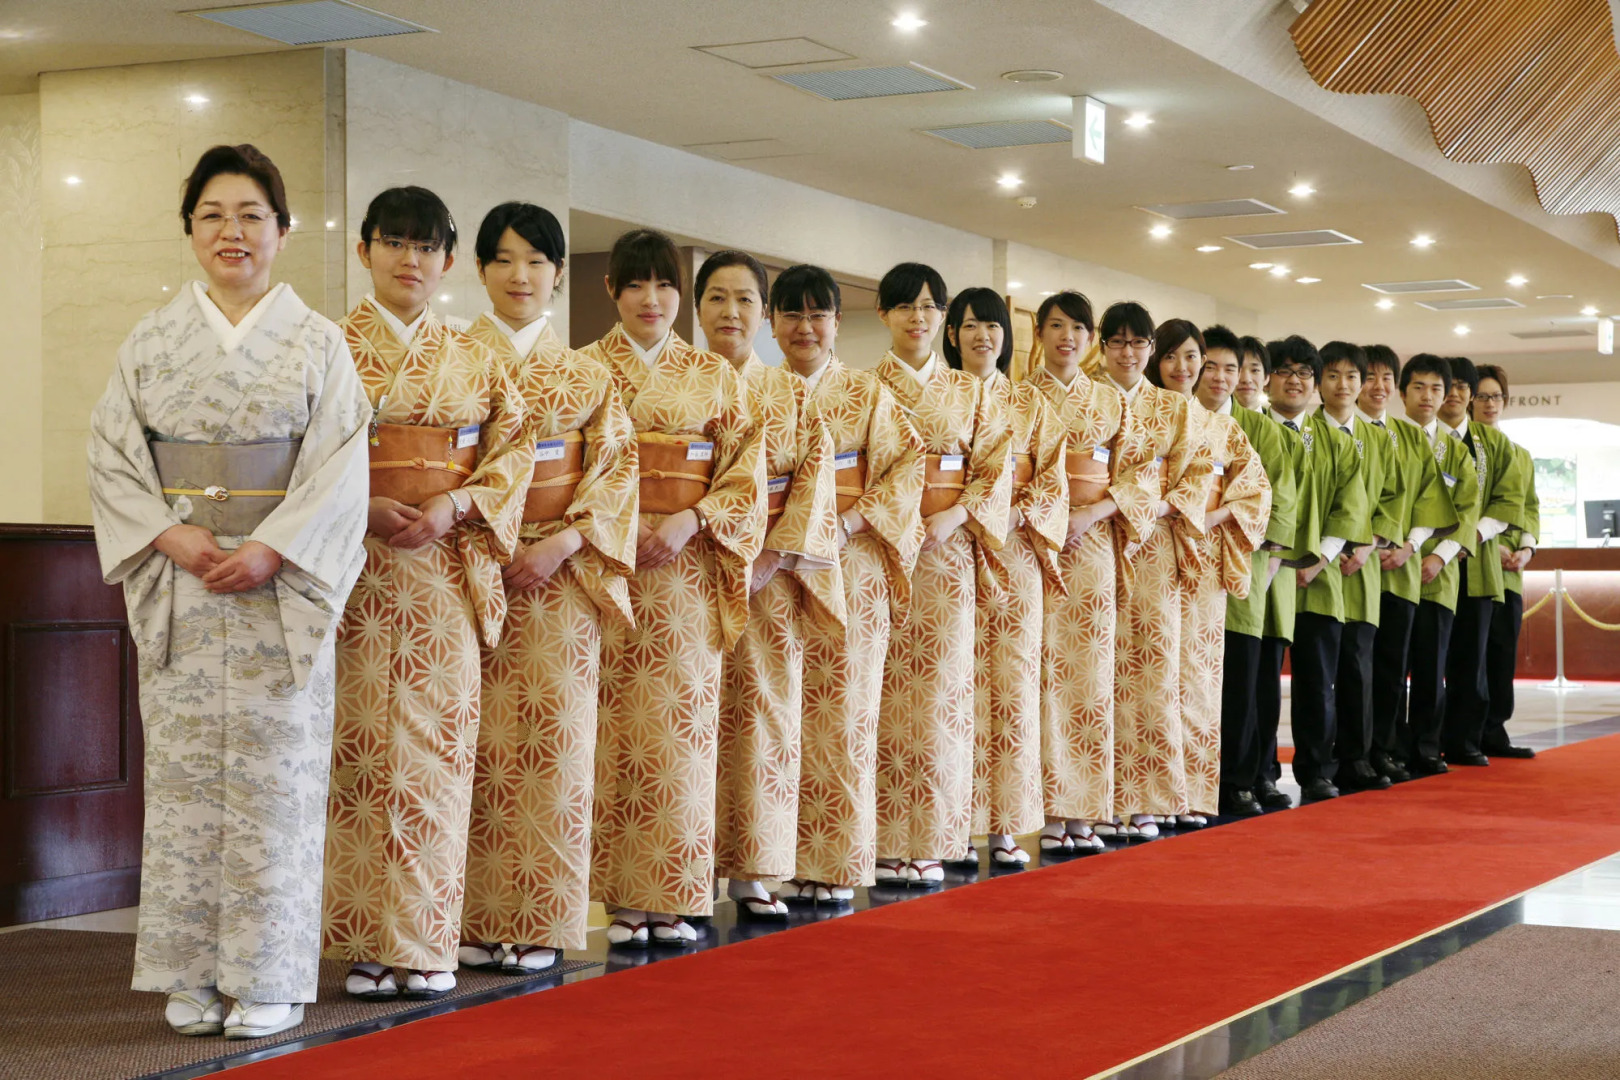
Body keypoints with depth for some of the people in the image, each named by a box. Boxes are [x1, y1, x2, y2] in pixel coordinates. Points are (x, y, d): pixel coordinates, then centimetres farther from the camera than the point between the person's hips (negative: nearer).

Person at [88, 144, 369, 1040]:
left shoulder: (317, 342, 4)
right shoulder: (152, 339, 9)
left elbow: (341, 468, -3)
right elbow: (112, 454, 5)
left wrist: (271, 551, -15)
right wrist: (172, 537, -11)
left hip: (282, 586, -2)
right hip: (177, 584, 2)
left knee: (274, 773, -2)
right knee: (183, 771, 1)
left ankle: (268, 979, 5)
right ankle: (191, 976, 9)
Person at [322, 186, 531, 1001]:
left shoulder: (473, 357, 12)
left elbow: (513, 447, 6)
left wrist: (455, 508, -10)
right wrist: (363, 507, -15)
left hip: (448, 570, 2)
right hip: (358, 566, -2)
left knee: (437, 744, -1)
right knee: (362, 745, -2)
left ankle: (428, 940, 5)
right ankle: (368, 942, 4)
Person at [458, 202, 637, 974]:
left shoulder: (587, 375, 11)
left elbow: (617, 467, 5)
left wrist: (564, 541, -10)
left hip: (562, 575, 2)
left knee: (553, 739, 0)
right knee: (477, 742, -3)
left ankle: (539, 923, 7)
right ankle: (473, 919, 4)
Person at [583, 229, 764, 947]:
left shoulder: (715, 376, 11)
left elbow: (746, 472, 6)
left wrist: (692, 520, -10)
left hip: (690, 568, 2)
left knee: (682, 726, 1)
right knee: (616, 726, -3)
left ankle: (672, 898, 7)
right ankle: (622, 896, 3)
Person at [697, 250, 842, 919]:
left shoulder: (792, 395, 9)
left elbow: (815, 481, 2)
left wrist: (769, 559, -10)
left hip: (772, 579, 2)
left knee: (765, 714, 2)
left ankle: (752, 870, 9)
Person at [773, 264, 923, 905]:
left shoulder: (867, 394, 5)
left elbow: (909, 464, -3)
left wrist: (849, 523, -14)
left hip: (850, 570, -1)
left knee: (845, 711, -1)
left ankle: (840, 862, 6)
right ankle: (785, 860, 7)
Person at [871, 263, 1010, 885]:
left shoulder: (968, 391, 12)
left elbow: (996, 466, 7)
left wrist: (957, 515, -9)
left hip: (949, 549, 2)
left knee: (941, 688, 1)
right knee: (886, 690, -5)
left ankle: (928, 841, 6)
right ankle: (885, 841, 0)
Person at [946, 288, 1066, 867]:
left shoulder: (1029, 402, 14)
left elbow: (1053, 480, 8)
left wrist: (1015, 515, -9)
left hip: (1014, 555, 2)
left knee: (1012, 682, -1)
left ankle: (1005, 826, 4)